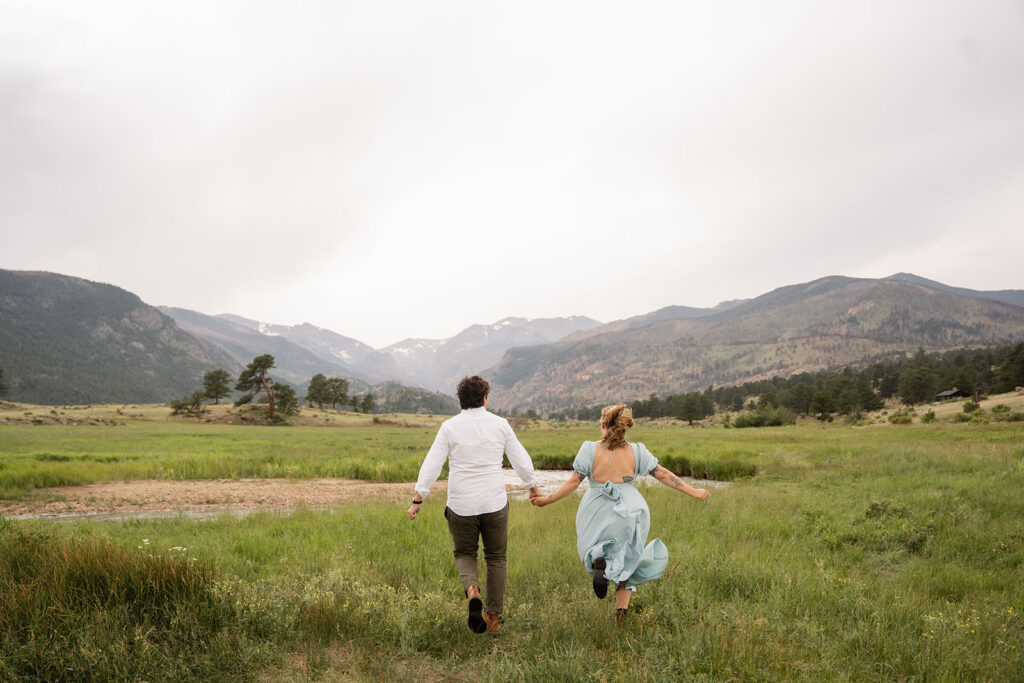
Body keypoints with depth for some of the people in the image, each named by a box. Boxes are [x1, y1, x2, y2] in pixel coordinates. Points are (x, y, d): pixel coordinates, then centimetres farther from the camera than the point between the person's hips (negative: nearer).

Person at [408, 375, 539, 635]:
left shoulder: (450, 427, -4)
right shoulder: (500, 424, 0)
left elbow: (432, 464, -8)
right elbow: (521, 460, 8)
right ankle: (494, 618, 17)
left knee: (464, 555, 18)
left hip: (461, 505, -1)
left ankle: (472, 590, -11)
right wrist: (533, 487, 23)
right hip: (495, 503, 1)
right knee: (496, 558, 16)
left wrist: (417, 499, -2)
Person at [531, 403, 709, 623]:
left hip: (597, 515, -2)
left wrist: (548, 500, 0)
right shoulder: (636, 451, -5)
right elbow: (664, 475, -4)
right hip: (630, 512, 2)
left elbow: (574, 481, -11)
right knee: (625, 564, 19)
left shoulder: (591, 450, -9)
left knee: (591, 549, 22)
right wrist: (694, 492, 5)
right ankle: (621, 611, 7)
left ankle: (598, 563, -14)